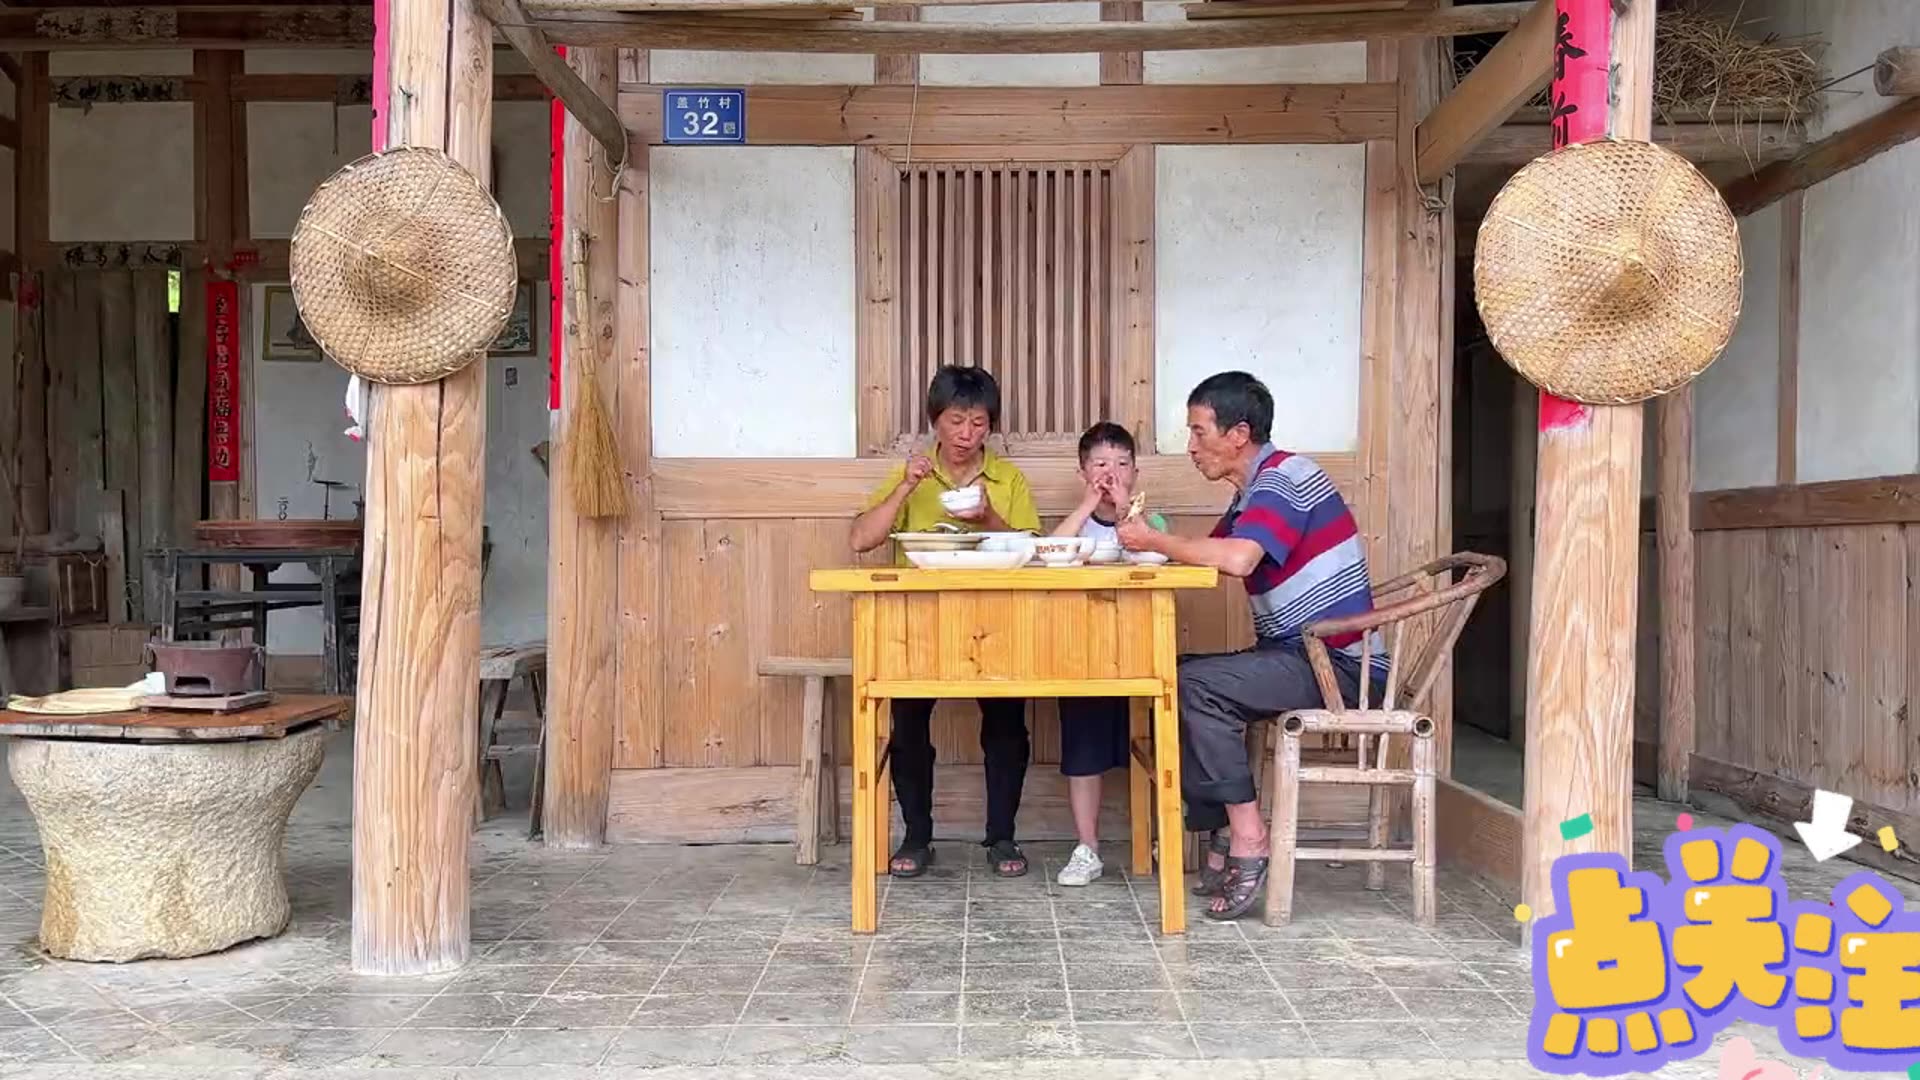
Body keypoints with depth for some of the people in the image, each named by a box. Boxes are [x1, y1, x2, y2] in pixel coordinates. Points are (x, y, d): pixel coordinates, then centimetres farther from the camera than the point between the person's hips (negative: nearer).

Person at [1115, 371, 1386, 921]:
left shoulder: (1283, 478, -14)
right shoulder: (1257, 488, 18)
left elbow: (1236, 558, -31)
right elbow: (1208, 554, 13)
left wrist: (1154, 541, -19)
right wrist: (1141, 527, 2)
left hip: (1338, 662, -10)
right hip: (1301, 654, 10)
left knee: (1200, 685, -23)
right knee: (1173, 681, 4)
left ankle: (1247, 836, -16)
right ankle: (1220, 838, 3)